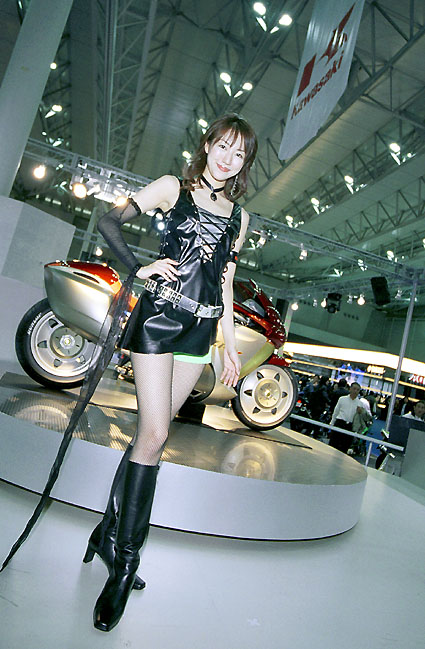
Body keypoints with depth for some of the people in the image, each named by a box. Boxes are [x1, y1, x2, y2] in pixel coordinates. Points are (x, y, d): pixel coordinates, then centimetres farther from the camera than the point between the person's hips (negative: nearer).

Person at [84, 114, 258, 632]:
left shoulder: (239, 216, 17)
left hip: (199, 331, 4)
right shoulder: (173, 188, 6)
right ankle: (124, 564, 4)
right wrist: (139, 268, -10)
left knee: (152, 432, 6)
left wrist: (230, 346, 14)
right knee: (154, 433, -11)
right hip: (158, 318, -4)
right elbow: (109, 221, 5)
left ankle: (109, 533, 22)